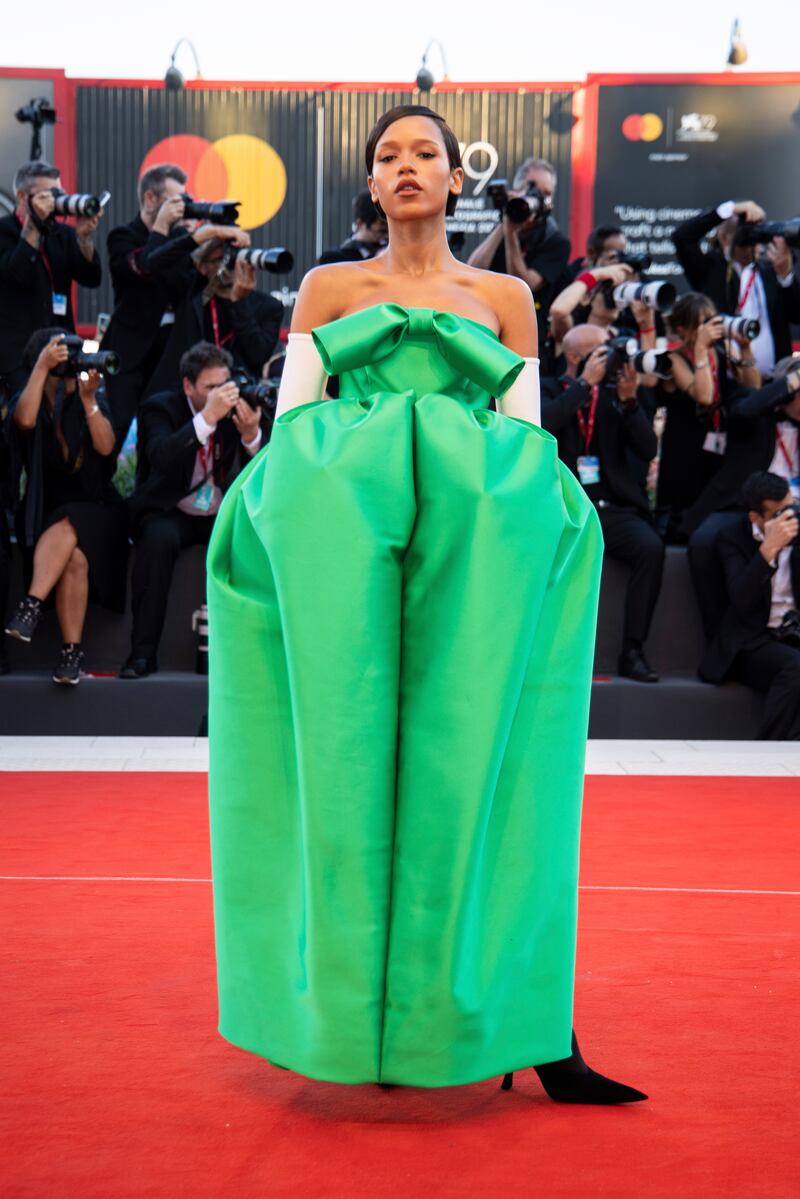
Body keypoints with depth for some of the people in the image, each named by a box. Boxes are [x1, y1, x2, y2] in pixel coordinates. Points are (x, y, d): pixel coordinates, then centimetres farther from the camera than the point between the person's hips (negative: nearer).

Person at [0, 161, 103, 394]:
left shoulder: (64, 233, 13)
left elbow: (92, 278, 4)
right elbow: (19, 273, -18)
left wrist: (84, 237, -10)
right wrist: (33, 225, -15)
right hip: (19, 348, -5)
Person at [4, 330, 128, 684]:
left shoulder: (94, 399, 4)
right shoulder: (25, 401, 4)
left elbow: (106, 447, -12)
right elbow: (25, 420, -22)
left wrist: (88, 399, -22)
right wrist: (42, 366, -25)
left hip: (94, 507, 0)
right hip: (44, 509, 0)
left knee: (66, 529, -35)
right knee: (74, 556, -30)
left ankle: (31, 606, -37)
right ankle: (71, 651, -31)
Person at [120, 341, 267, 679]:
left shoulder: (238, 407, 1)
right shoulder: (160, 407, -6)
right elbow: (161, 458, -28)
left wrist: (252, 434, -26)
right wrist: (208, 417, -36)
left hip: (223, 515, 3)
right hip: (171, 514, -2)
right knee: (158, 537, -35)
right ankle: (142, 653, -27)